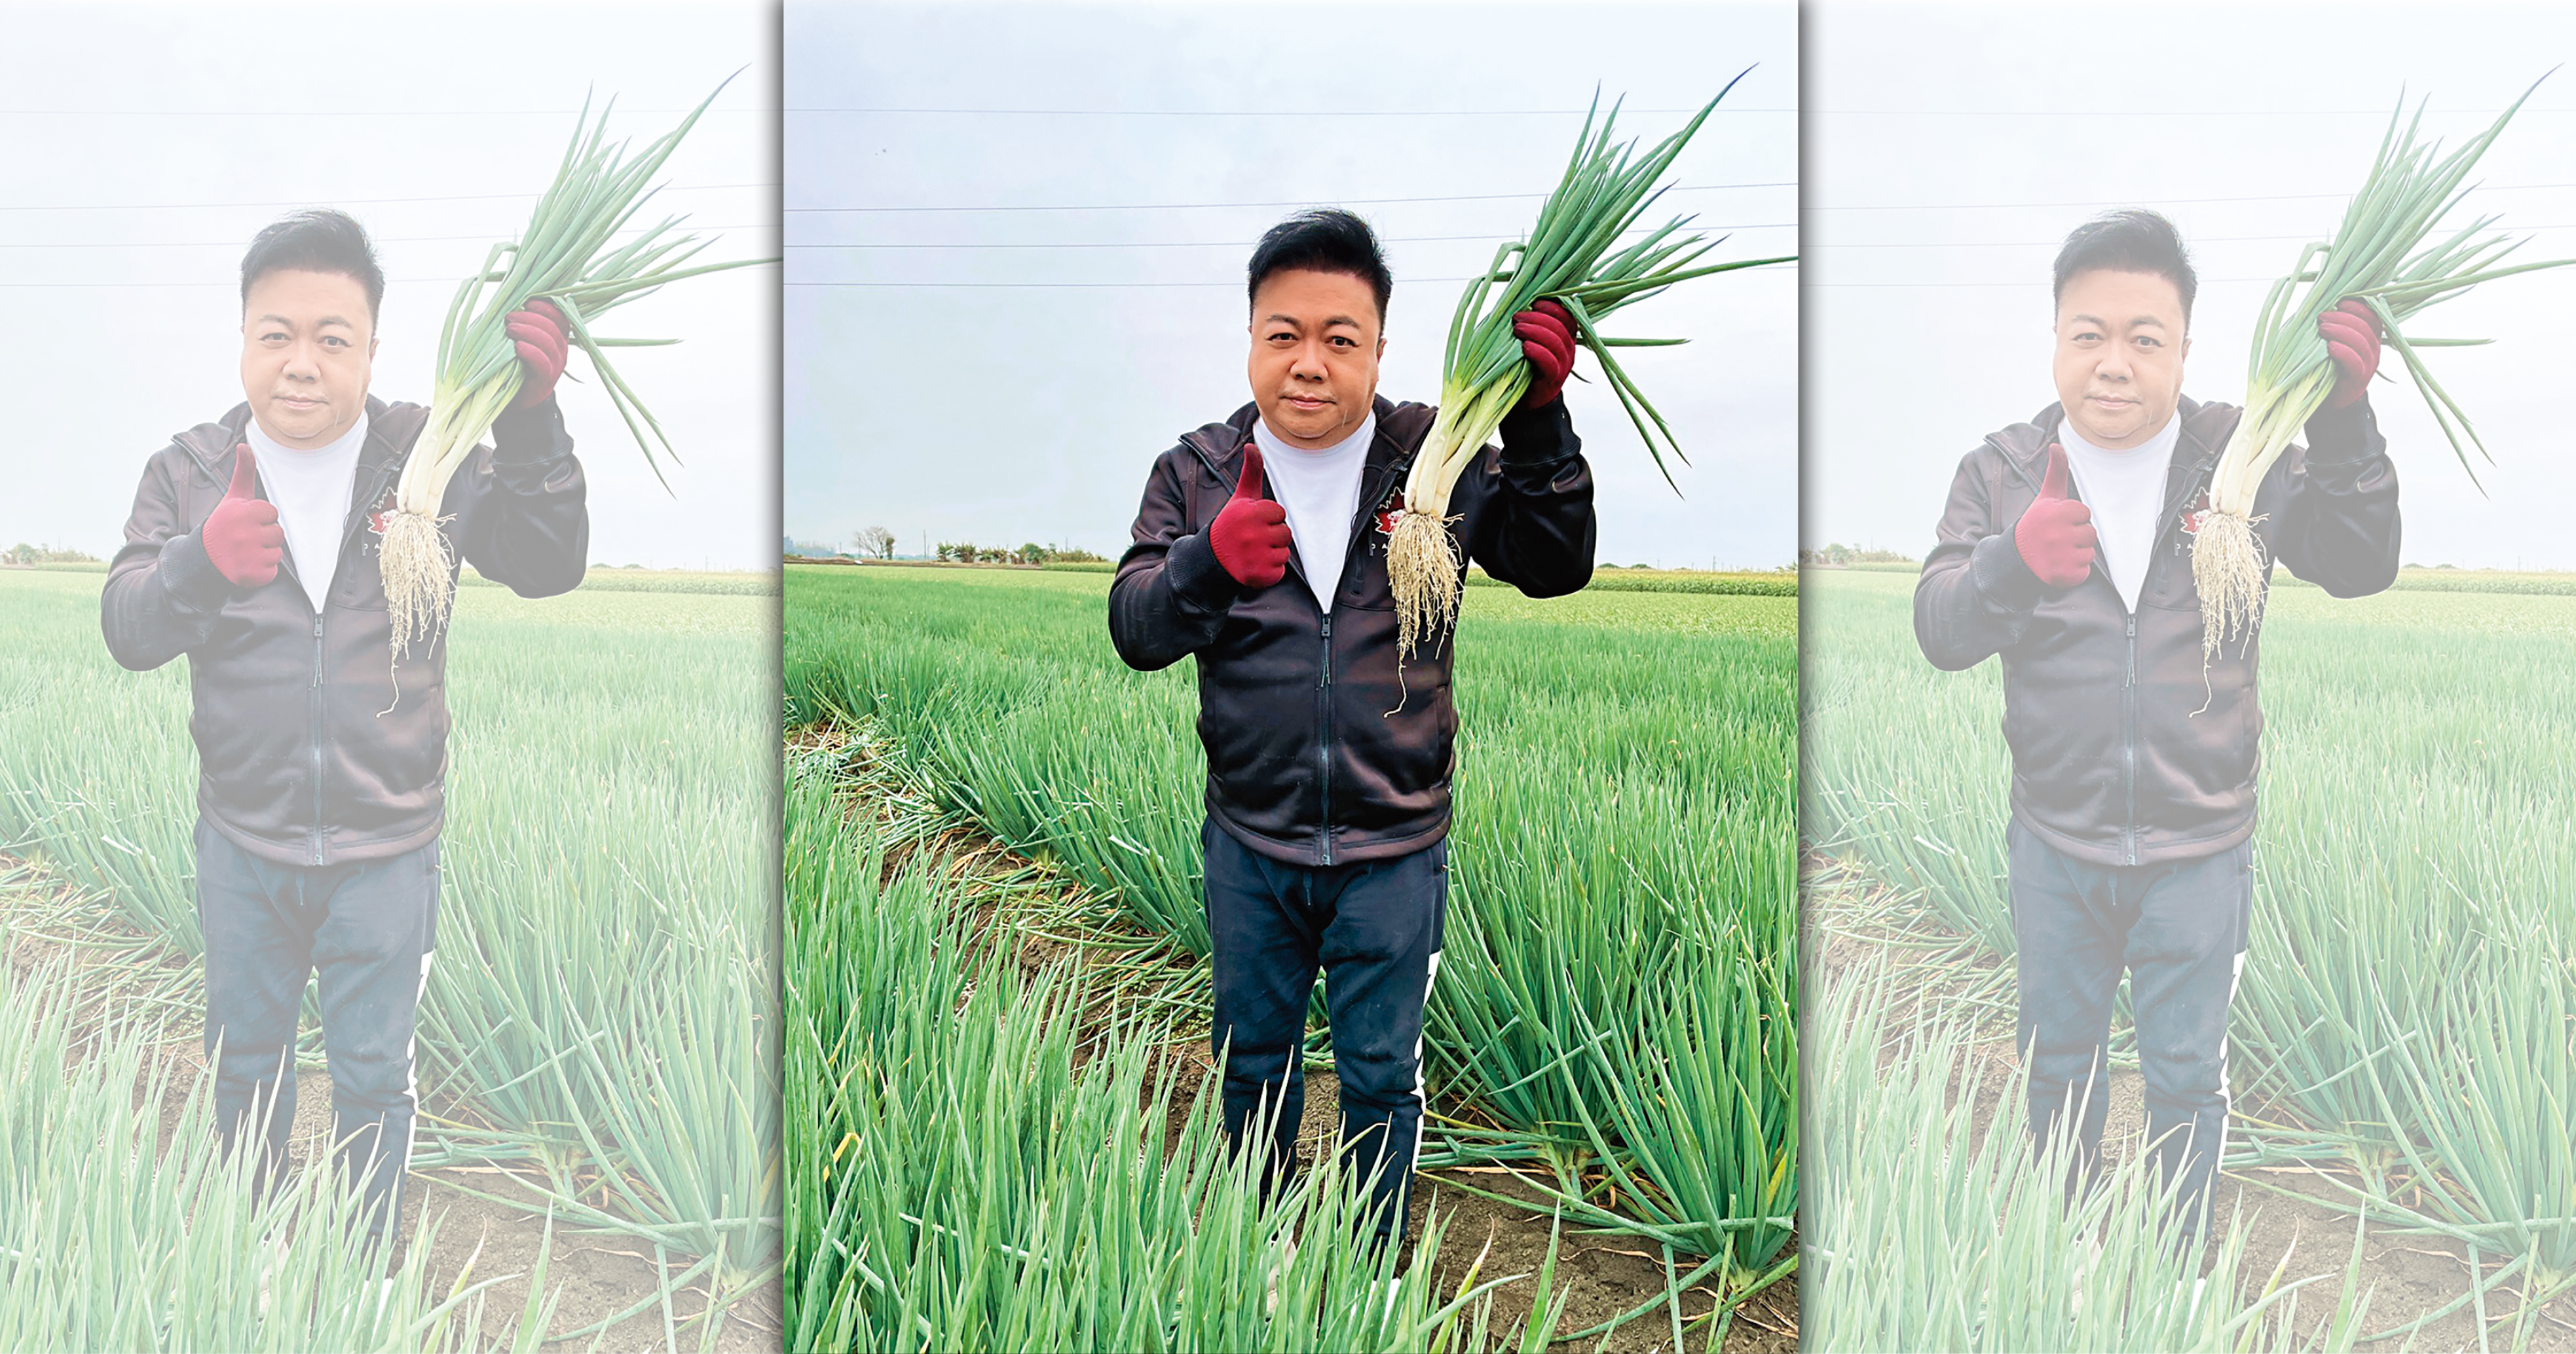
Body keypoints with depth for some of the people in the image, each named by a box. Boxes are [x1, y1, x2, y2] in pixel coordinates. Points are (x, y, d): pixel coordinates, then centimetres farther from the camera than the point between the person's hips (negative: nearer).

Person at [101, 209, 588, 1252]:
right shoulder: (189, 472, -3)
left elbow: (547, 569, -15)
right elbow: (127, 630, -9)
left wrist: (528, 423, -29)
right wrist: (199, 563, -31)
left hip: (387, 850, -2)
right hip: (241, 844, 2)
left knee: (374, 1079, 14)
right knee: (244, 1066, 22)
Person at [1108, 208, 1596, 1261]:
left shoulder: (1435, 458, -6)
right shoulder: (1196, 473, -5)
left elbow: (1554, 569, -6)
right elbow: (1135, 631, -10)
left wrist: (1538, 424, -20)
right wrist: (1206, 564, -32)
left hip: (1394, 854, -1)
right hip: (1248, 847, 2)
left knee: (1381, 1078, 15)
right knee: (1253, 1060, 22)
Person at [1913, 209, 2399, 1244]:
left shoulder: (2239, 456, -6)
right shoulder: (2002, 471, -5)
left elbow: (2359, 568, -11)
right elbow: (1938, 630, -12)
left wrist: (2341, 422, -25)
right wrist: (2012, 562, -33)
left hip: (2200, 851, -1)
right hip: (2054, 846, 1)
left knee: (2188, 1080, 15)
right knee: (2058, 1067, 19)